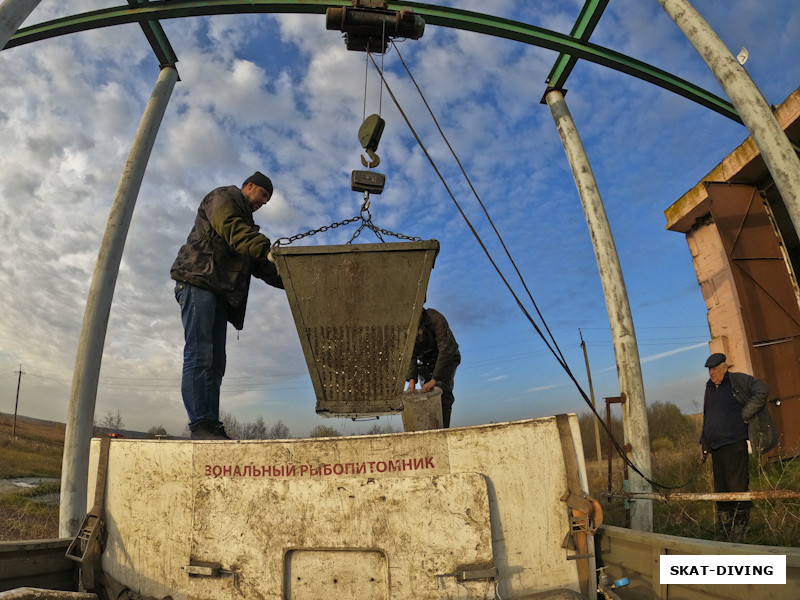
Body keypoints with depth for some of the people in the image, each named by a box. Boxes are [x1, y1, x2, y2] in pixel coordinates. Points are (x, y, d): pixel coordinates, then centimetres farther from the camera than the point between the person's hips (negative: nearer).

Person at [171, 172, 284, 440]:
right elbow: (231, 228, -16)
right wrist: (266, 248, -30)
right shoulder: (223, 197, 8)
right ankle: (201, 424, -21)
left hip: (218, 292, 9)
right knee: (199, 354, -17)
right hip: (198, 281, -9)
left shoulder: (245, 220, 32)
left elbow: (258, 264, 19)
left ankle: (212, 427, -1)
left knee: (216, 362, 1)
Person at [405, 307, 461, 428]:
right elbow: (409, 355, -12)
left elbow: (446, 349, -36)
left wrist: (434, 379, -40)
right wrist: (411, 379, -28)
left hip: (446, 360, -4)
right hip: (425, 363, 4)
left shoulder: (436, 319, -32)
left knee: (444, 395, -16)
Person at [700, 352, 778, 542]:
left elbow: (762, 391, -15)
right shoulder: (710, 388, 17)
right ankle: (723, 531, 18)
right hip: (716, 447, 7)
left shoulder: (739, 380, -2)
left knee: (738, 487, -4)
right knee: (720, 489, 10)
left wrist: (744, 415, -14)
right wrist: (705, 444, 20)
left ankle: (739, 530, 6)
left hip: (735, 445, -7)